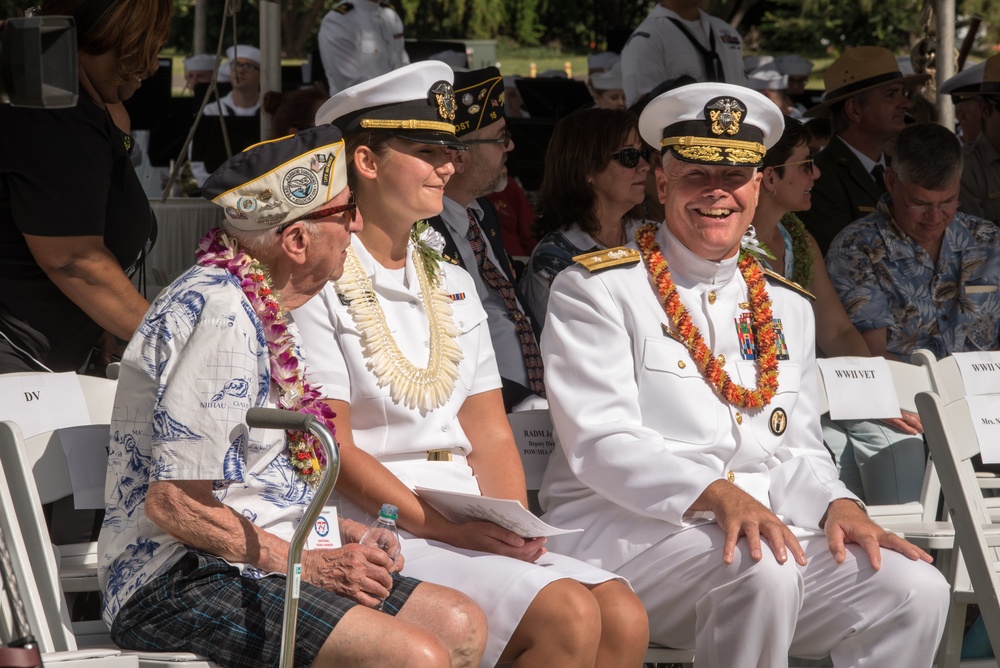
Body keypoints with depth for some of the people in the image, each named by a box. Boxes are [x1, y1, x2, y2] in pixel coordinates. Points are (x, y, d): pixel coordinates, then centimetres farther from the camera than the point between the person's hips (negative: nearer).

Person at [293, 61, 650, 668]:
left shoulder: (452, 285, 21)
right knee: (567, 616, -26)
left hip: (475, 530, 7)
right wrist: (442, 525, -17)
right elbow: (331, 450, -10)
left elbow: (490, 436, 16)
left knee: (624, 616, -17)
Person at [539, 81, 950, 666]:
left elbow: (798, 452, 19)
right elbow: (601, 443, -12)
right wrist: (716, 495, -28)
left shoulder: (787, 308, 21)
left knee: (916, 591, -19)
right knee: (762, 572, -37)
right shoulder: (597, 290, 0)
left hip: (763, 526, 6)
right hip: (620, 529, -6)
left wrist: (837, 506, -5)